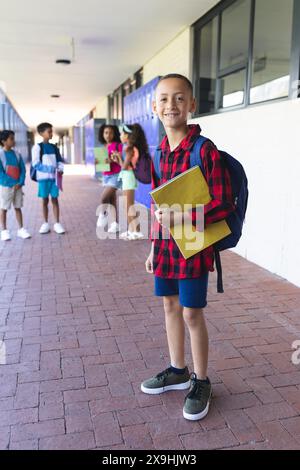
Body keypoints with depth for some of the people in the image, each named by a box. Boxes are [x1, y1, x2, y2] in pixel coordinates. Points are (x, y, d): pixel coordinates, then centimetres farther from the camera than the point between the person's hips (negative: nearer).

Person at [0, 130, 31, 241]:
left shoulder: (17, 154, 5)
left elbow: (23, 170, 5)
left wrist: (20, 183, -10)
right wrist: (12, 183, -16)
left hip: (18, 186, 4)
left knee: (18, 207, 10)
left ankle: (21, 229, 15)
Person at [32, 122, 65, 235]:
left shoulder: (54, 147, 11)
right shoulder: (37, 147, -4)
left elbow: (60, 160, 13)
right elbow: (35, 164, -10)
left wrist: (60, 169, -10)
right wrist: (50, 169, -20)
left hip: (54, 177, 3)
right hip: (43, 177, -3)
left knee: (55, 200, 5)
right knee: (45, 200, 5)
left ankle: (57, 224, 8)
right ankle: (46, 224, 14)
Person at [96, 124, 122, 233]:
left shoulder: (118, 145, -6)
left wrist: (112, 160, -27)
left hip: (115, 175, -6)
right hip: (106, 176, 7)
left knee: (104, 198, -14)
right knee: (112, 201, 9)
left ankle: (103, 214, 14)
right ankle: (115, 224, 15)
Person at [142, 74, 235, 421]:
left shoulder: (206, 151, -16)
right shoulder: (160, 153, 5)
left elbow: (223, 205, -17)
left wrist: (180, 218, -25)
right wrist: (154, 246, 14)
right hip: (165, 245, 7)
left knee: (191, 313, 3)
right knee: (170, 305, 16)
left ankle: (200, 382, 26)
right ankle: (177, 371, 37)